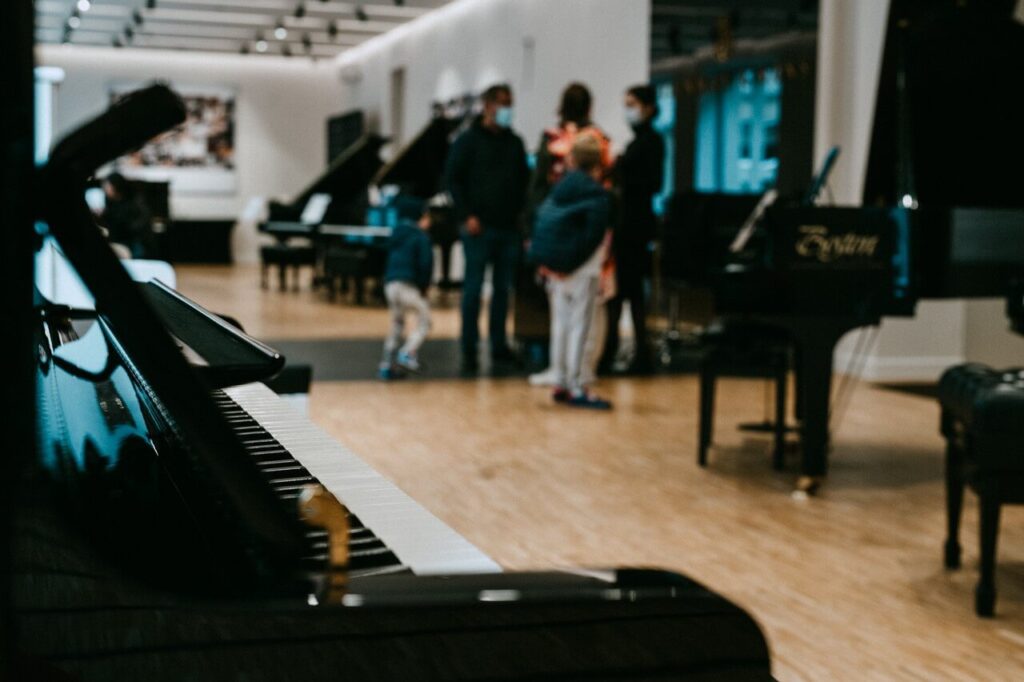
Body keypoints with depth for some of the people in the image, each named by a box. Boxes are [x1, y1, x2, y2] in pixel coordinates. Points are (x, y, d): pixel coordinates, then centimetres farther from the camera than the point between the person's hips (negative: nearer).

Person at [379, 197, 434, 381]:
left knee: (396, 324, 19)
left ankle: (386, 364, 15)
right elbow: (426, 264, -11)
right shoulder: (421, 237, -4)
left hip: (390, 284, 7)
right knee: (424, 321, 3)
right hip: (409, 285, -7)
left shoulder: (396, 235, 19)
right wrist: (424, 287, 2)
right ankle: (408, 353, -16)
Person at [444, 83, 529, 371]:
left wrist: (521, 212, 4)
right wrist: (466, 216, -12)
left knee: (503, 288, 8)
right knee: (473, 288, -2)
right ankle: (469, 348, 3)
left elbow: (524, 181, 19)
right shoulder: (469, 140, -1)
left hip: (509, 228, 5)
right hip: (479, 228, -5)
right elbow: (453, 178, -4)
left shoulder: (515, 142, 13)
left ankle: (499, 345, 16)